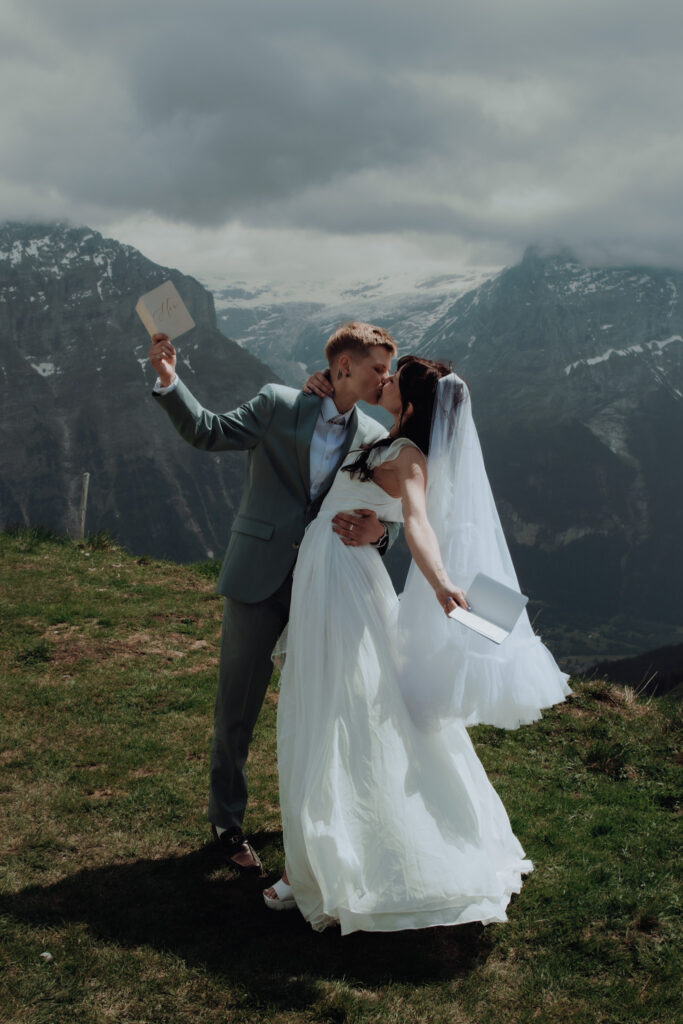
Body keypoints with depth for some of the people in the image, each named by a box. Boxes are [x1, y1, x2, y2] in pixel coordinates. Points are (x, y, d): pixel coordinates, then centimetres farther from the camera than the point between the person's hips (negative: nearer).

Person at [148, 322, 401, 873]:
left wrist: (378, 532, -24)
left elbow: (392, 512, 0)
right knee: (237, 709, 6)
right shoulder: (278, 404, -3)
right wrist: (169, 380, -15)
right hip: (259, 580, -3)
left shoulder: (374, 438, 5)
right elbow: (208, 431, -1)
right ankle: (228, 824, 26)